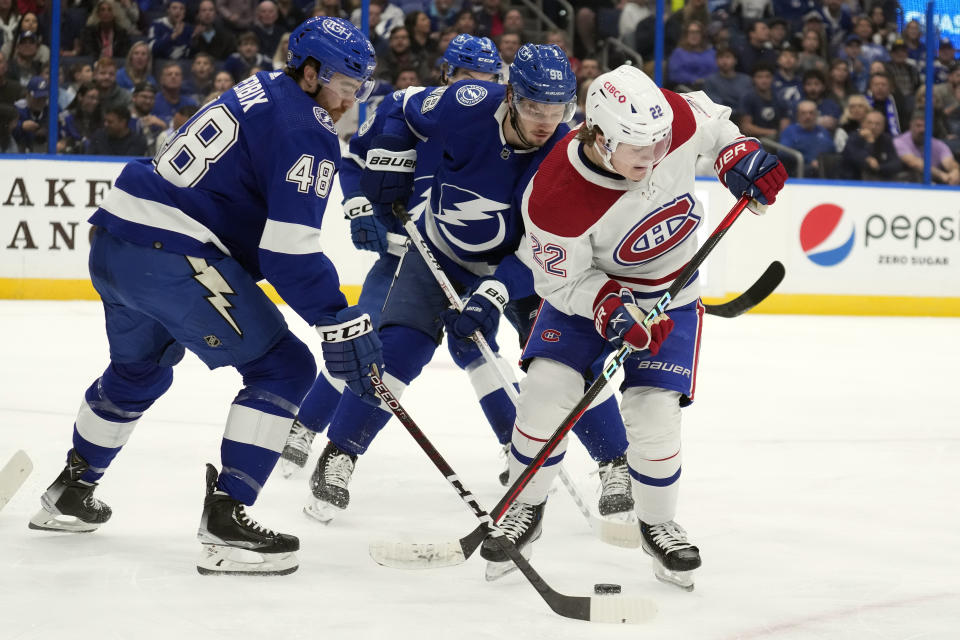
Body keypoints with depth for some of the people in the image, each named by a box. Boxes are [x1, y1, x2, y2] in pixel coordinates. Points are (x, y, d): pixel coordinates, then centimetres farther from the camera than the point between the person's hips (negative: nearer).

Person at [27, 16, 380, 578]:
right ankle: (225, 518, -10)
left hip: (113, 245, 10)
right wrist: (343, 325, -14)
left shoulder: (257, 95, 19)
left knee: (139, 370, 32)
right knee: (283, 367, -5)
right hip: (171, 256, -10)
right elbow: (290, 253, -17)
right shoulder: (306, 132, -10)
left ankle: (71, 493, 46)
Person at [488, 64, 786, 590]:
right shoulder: (554, 198, -34)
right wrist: (612, 311, -34)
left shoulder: (676, 119, -27)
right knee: (546, 391, -14)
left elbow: (712, 123, 0)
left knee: (653, 413, -11)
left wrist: (739, 157, -15)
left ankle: (657, 524, 15)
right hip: (585, 285, -1)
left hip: (669, 291, 2)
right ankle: (525, 509, 12)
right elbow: (565, 281, -20)